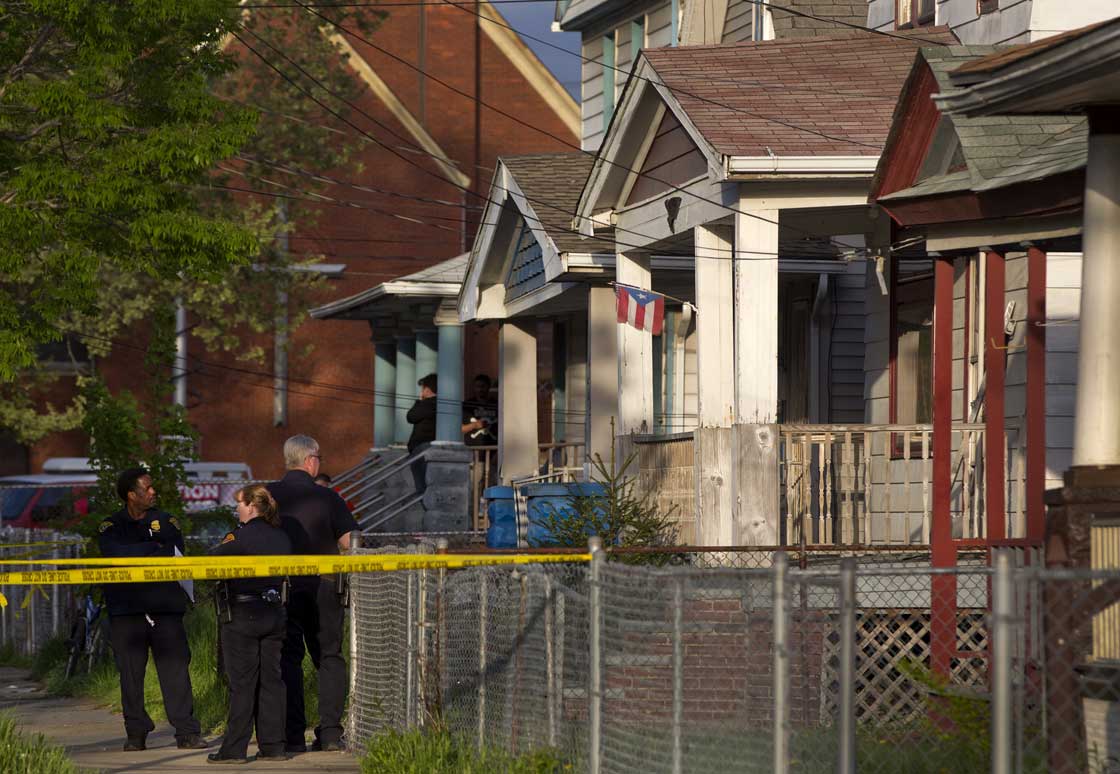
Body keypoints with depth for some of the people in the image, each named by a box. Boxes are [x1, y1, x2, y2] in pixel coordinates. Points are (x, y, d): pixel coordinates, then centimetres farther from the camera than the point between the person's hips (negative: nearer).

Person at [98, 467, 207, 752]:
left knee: (176, 668, -5)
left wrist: (137, 554, -11)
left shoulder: (165, 522, 14)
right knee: (130, 673, 0)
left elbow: (177, 554, -2)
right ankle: (136, 734, 7)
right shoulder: (111, 527, 8)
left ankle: (186, 732, -4)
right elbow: (116, 553, -13)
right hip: (126, 611, -1)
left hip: (165, 607, 1)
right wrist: (156, 548, -8)